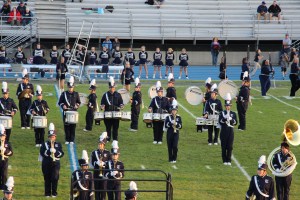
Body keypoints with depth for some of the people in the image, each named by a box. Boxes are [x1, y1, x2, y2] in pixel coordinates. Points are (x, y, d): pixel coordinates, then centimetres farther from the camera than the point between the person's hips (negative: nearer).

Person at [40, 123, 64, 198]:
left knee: (55, 178, -6)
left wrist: (55, 151, -18)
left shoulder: (58, 144, 9)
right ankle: (47, 193, 8)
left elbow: (62, 154, 0)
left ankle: (54, 193, 3)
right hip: (46, 164, 0)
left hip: (55, 164, 0)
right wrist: (49, 151, -22)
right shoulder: (45, 144, 5)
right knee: (47, 179, 2)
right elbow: (42, 153, -8)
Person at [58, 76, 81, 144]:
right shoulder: (64, 94, 4)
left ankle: (72, 140, 6)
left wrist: (77, 105, -7)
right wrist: (63, 105, -12)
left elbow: (78, 102, 14)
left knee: (73, 126, 0)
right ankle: (67, 140, 9)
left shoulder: (76, 94, 6)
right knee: (66, 126, 1)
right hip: (66, 112, 0)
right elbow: (60, 102, 7)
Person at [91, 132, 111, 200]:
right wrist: (97, 163, -17)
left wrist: (103, 163, -13)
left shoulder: (107, 153, 3)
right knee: (97, 187, 3)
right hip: (96, 172, 1)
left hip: (104, 172, -1)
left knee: (104, 187, -1)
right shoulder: (94, 153, 5)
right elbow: (92, 162, 2)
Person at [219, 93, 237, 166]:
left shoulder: (233, 114, 7)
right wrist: (225, 118, -24)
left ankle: (229, 160, 3)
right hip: (224, 132, -1)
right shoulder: (222, 113, 2)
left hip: (230, 132, 1)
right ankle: (225, 160, 7)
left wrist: (231, 119, -19)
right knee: (224, 147, 0)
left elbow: (235, 122, -3)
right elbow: (220, 121, -10)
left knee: (230, 147, -2)